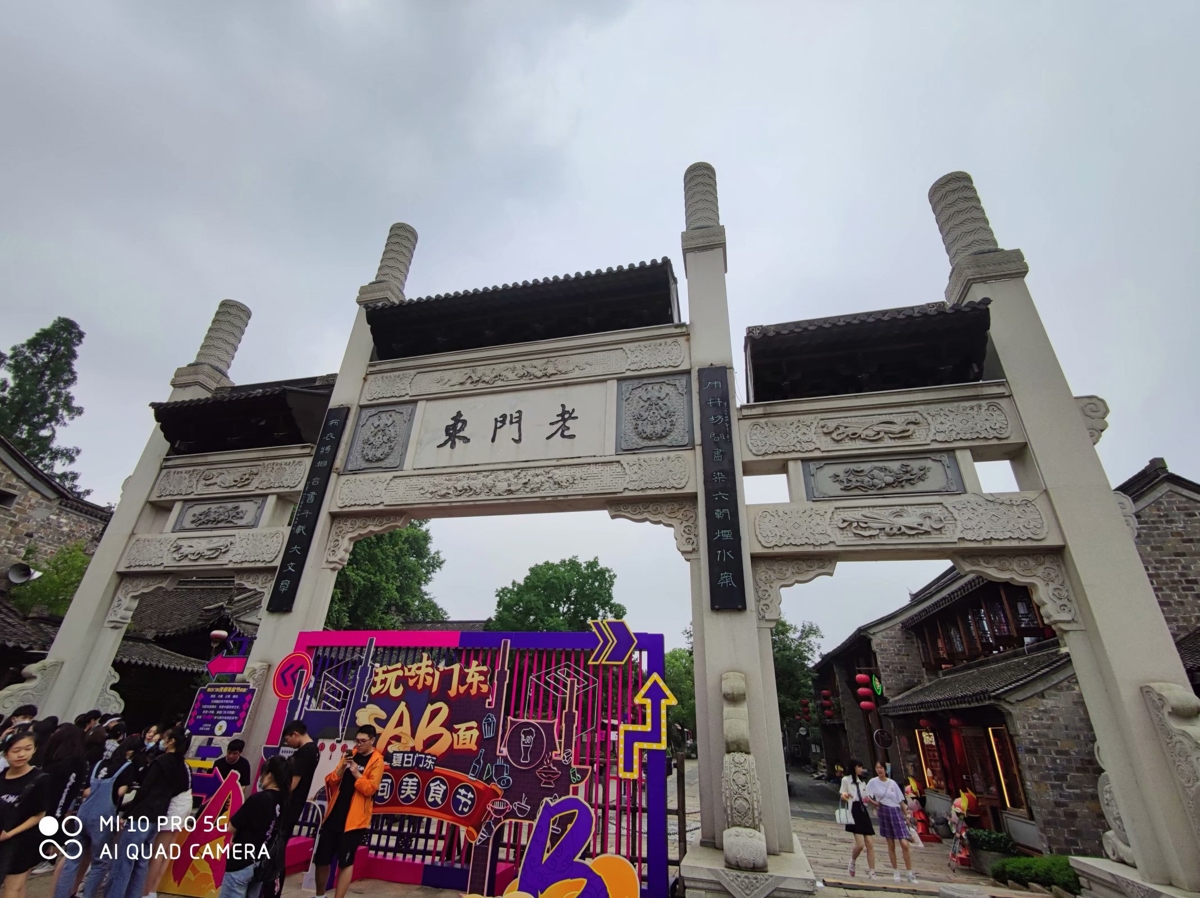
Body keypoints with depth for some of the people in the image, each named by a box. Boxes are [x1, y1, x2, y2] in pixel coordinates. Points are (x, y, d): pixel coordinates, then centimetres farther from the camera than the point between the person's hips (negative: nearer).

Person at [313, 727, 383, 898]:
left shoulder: (377, 761, -9)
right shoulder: (350, 755, 8)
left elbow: (370, 789, -17)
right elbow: (331, 782, 6)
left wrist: (356, 773, -27)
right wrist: (342, 768, -13)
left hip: (354, 819, -6)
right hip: (334, 815, 6)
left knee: (345, 862, -1)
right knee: (321, 858, 14)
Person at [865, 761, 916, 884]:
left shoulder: (892, 783, 3)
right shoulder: (873, 782, -1)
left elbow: (901, 801, 8)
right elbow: (867, 797, 1)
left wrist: (906, 816, 7)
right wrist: (874, 802, -16)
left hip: (896, 812, 0)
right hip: (884, 813, 0)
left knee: (905, 844, -7)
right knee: (891, 845, 7)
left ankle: (910, 874, 5)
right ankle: (895, 872, 20)